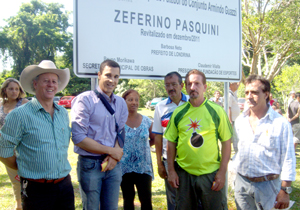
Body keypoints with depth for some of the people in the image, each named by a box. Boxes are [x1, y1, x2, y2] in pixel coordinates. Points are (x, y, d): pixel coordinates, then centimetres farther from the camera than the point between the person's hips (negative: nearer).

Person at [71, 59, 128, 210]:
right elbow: (78, 138, -17)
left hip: (113, 164, 5)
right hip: (90, 164, -5)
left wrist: (114, 157, -11)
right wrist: (111, 151, -14)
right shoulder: (85, 100, -10)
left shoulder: (121, 103, 9)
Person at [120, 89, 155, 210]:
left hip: (144, 167, 1)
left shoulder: (146, 121, 5)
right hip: (124, 167, -1)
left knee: (146, 200, -2)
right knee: (128, 199, 11)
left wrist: (144, 145, 4)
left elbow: (154, 139, 16)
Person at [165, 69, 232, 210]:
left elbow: (226, 142, -3)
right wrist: (171, 170, 2)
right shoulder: (178, 113, 2)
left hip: (211, 174, -2)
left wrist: (222, 172, -8)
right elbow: (171, 143, 6)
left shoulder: (216, 111, -4)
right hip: (183, 174, 2)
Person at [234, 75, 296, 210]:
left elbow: (288, 159, -8)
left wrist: (285, 190, -9)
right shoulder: (240, 121, 4)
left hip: (267, 185, -4)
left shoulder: (280, 123, -10)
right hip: (241, 182, 4)